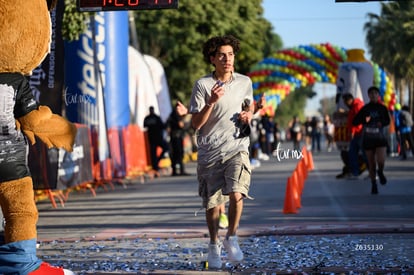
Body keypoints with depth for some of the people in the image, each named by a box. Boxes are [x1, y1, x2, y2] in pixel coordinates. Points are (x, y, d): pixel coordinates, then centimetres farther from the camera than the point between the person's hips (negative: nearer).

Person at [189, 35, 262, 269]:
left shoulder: (245, 82, 5)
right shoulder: (202, 85, -6)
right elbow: (196, 124, -8)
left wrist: (249, 114, 4)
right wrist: (211, 102, -22)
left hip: (237, 147, 1)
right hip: (210, 151, -1)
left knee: (236, 194, -21)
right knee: (212, 203, 6)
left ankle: (232, 237, 3)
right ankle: (214, 245, 29)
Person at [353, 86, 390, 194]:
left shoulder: (382, 108, 0)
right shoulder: (365, 109, -2)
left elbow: (387, 121, 14)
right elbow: (354, 122, -4)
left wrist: (382, 123, -9)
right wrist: (364, 120, -23)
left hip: (380, 138, 0)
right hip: (368, 139, 0)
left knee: (381, 161, -17)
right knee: (371, 164, 5)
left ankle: (380, 172, 19)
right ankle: (373, 185, 24)